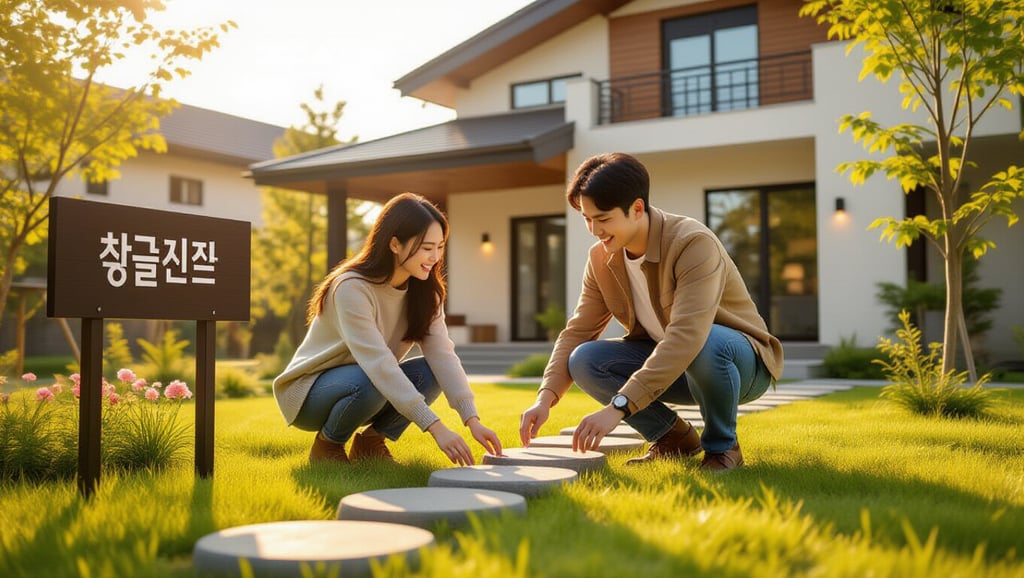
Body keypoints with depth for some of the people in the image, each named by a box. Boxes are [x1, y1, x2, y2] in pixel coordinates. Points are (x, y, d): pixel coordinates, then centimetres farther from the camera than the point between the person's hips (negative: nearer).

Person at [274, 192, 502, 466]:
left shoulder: (424, 290, -7)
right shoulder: (352, 288, -29)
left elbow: (442, 354, -18)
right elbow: (378, 364, -37)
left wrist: (473, 420, -31)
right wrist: (436, 427, -43)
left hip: (372, 383, 6)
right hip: (309, 392, -6)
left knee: (431, 373, -21)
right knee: (369, 383, -37)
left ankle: (370, 441, 0)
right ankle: (327, 444, -7)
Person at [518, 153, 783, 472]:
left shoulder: (694, 243, -28)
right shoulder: (601, 258, -6)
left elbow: (687, 337, -40)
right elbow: (578, 332, -5)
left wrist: (617, 407, -46)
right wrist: (546, 397, -23)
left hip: (741, 361, -6)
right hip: (665, 364, 6)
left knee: (706, 345, -41)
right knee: (584, 360, -18)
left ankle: (722, 446, -11)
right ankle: (672, 437, 3)